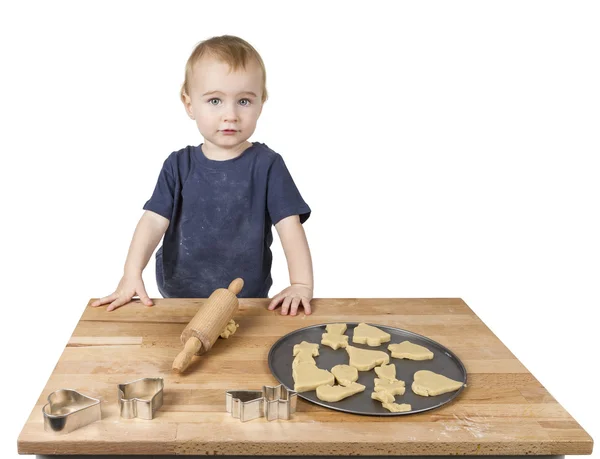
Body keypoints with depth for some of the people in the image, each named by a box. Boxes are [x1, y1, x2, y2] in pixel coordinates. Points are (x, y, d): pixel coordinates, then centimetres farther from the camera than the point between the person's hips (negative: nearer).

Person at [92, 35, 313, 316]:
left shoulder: (266, 164, -4)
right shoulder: (179, 165, 3)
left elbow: (289, 225, -9)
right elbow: (154, 220, -5)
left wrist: (301, 284, -21)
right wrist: (131, 275, -19)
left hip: (248, 301, -2)